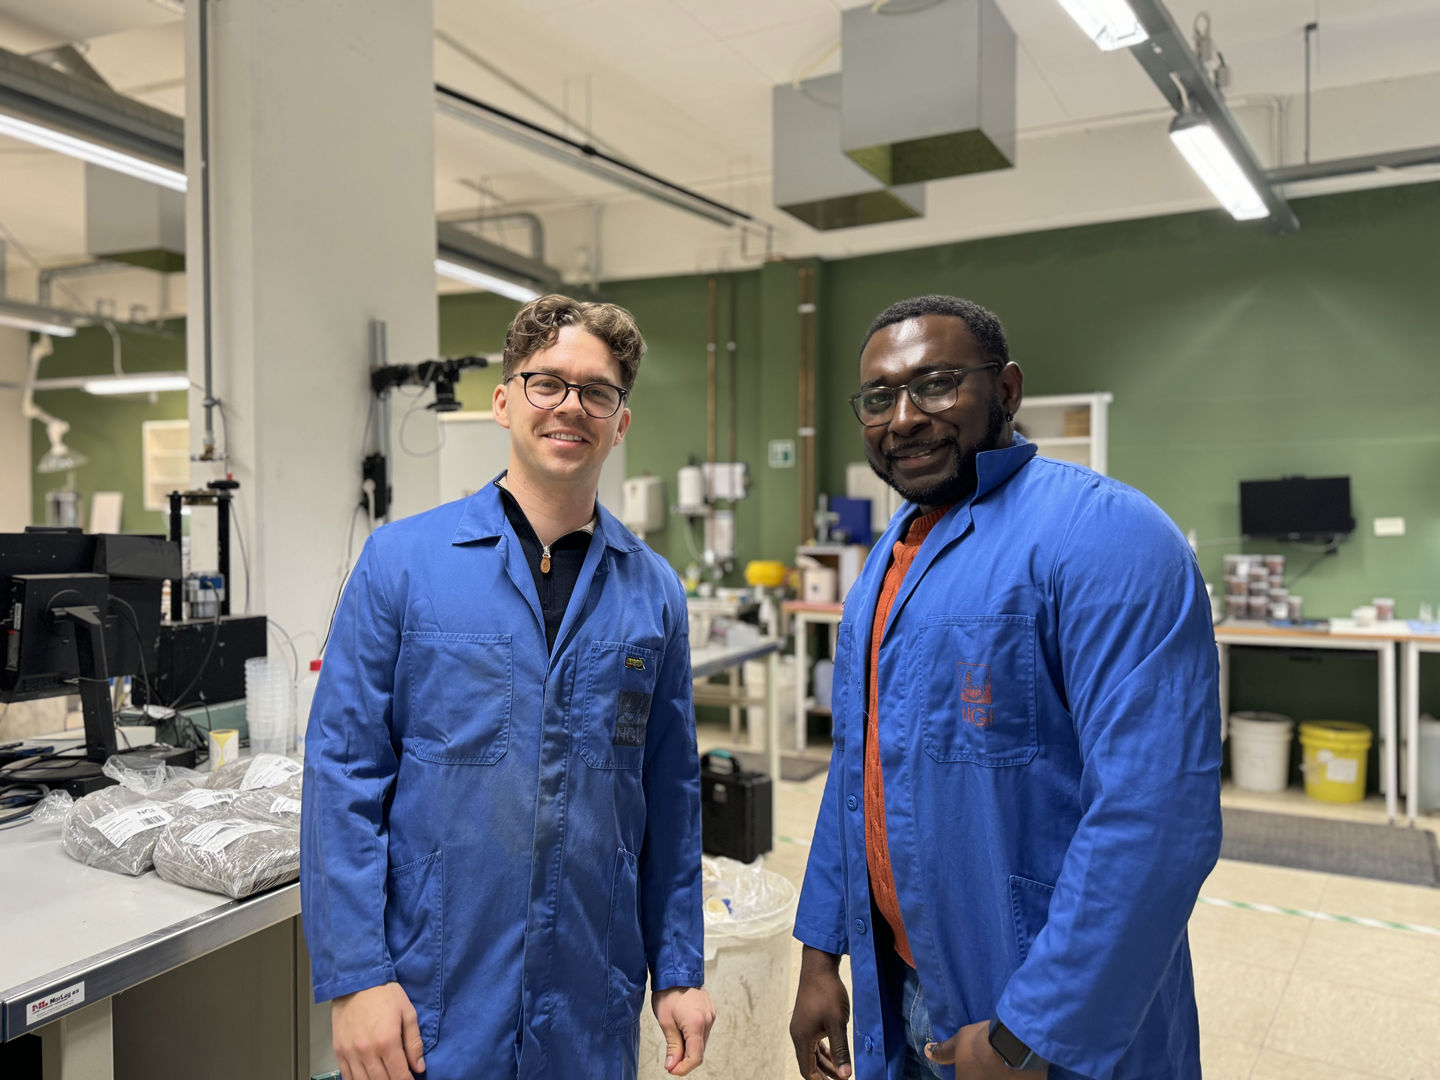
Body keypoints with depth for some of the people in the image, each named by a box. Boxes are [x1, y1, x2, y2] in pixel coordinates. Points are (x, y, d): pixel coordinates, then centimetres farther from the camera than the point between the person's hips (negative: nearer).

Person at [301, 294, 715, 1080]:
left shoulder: (653, 592, 1)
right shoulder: (402, 560, -7)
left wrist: (680, 972, 6)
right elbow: (343, 775, -7)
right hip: (429, 1011, -2)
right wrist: (354, 978, -11)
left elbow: (671, 798, 6)